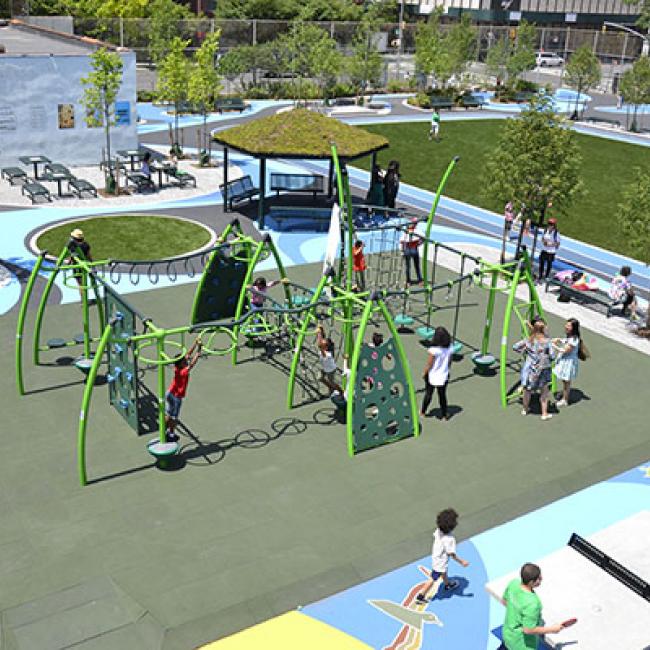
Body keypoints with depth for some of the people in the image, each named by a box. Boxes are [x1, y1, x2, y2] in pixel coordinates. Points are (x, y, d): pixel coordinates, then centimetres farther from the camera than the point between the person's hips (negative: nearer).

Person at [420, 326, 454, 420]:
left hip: (432, 377, -3)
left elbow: (429, 365, -19)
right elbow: (449, 362, 1)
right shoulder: (450, 348, -14)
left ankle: (423, 412, 38)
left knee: (428, 395, 19)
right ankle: (444, 415, 34)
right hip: (443, 377, 3)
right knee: (442, 396, 21)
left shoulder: (433, 350, -29)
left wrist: (424, 373, -1)